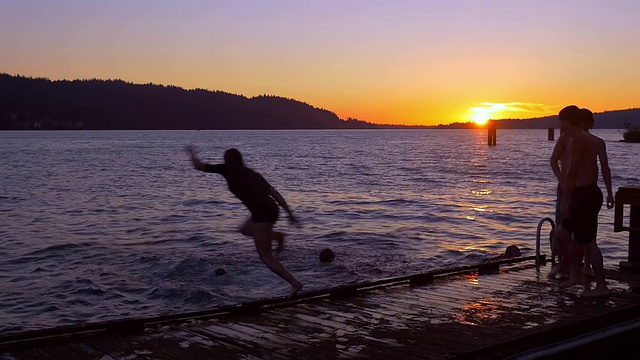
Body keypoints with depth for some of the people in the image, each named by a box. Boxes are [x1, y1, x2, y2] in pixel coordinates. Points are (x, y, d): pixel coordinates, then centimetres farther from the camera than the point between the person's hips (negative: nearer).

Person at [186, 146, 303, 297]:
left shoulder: (226, 170, 6)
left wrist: (192, 153, 32)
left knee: (266, 256, 2)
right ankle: (276, 235, 16)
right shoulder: (251, 173, 22)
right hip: (272, 210, 7)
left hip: (261, 214, -7)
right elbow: (274, 193, 17)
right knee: (244, 229, 34)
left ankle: (295, 283, -6)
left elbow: (198, 166, 12)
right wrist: (290, 213, 17)